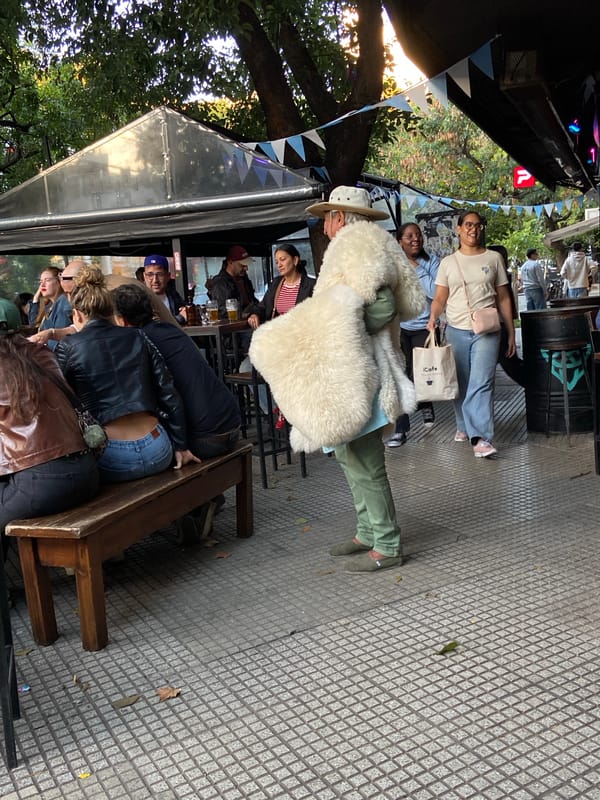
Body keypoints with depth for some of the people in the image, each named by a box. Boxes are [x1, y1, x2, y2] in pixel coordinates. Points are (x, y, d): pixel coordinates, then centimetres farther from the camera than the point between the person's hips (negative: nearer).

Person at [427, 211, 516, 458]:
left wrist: (511, 333, 6)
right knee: (461, 384, 9)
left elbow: (503, 298, 9)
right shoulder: (448, 262, 9)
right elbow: (440, 298, 6)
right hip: (456, 331, 2)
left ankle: (481, 437, -18)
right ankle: (463, 426, 27)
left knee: (481, 383, -14)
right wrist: (432, 318, -16)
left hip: (486, 331, -2)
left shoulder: (493, 258, 8)